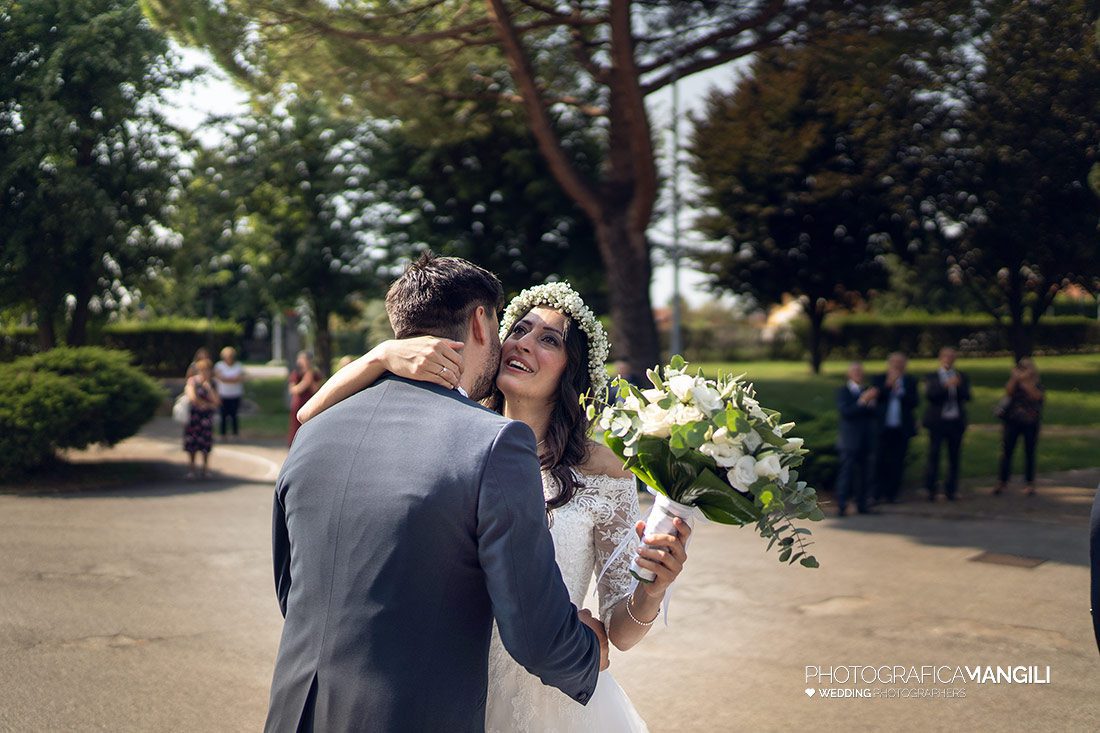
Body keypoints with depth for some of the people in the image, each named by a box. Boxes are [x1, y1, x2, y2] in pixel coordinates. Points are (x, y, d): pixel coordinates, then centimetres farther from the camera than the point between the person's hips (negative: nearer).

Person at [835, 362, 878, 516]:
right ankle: (841, 506, -6)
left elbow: (875, 412, 9)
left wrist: (873, 402, -10)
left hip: (866, 440, 5)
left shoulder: (868, 390, 15)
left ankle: (862, 504, 9)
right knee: (847, 473, -7)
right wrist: (862, 401, -20)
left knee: (864, 473, 3)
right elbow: (845, 411, -14)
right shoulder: (843, 392, 1)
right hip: (850, 440, -4)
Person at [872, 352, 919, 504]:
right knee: (880, 461, -4)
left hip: (902, 429, 1)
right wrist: (888, 385, -18)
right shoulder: (879, 380, 8)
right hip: (883, 428, -1)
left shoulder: (910, 381, 10)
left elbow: (915, 402, -2)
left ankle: (891, 494, 10)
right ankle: (878, 494, 1)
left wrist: (900, 391, -13)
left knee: (897, 463, 2)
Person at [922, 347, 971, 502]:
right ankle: (930, 489, 2)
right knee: (934, 455, -4)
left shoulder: (961, 377, 12)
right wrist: (946, 385, -23)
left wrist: (959, 386, -20)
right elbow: (929, 395, -11)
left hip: (956, 422, 2)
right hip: (937, 422, -2)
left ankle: (950, 490, 10)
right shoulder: (932, 377, 6)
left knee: (954, 457, 3)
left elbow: (967, 397, -1)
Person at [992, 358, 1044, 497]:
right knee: (1007, 451, -1)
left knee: (1029, 453, 4)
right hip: (1013, 421, 1)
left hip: (1030, 422, -1)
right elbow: (1008, 393, -13)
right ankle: (1002, 482, 4)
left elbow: (1036, 396, -18)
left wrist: (1025, 380, -22)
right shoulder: (1013, 382, 5)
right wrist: (1015, 378, -18)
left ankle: (1030, 484, 13)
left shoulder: (1037, 385, 2)